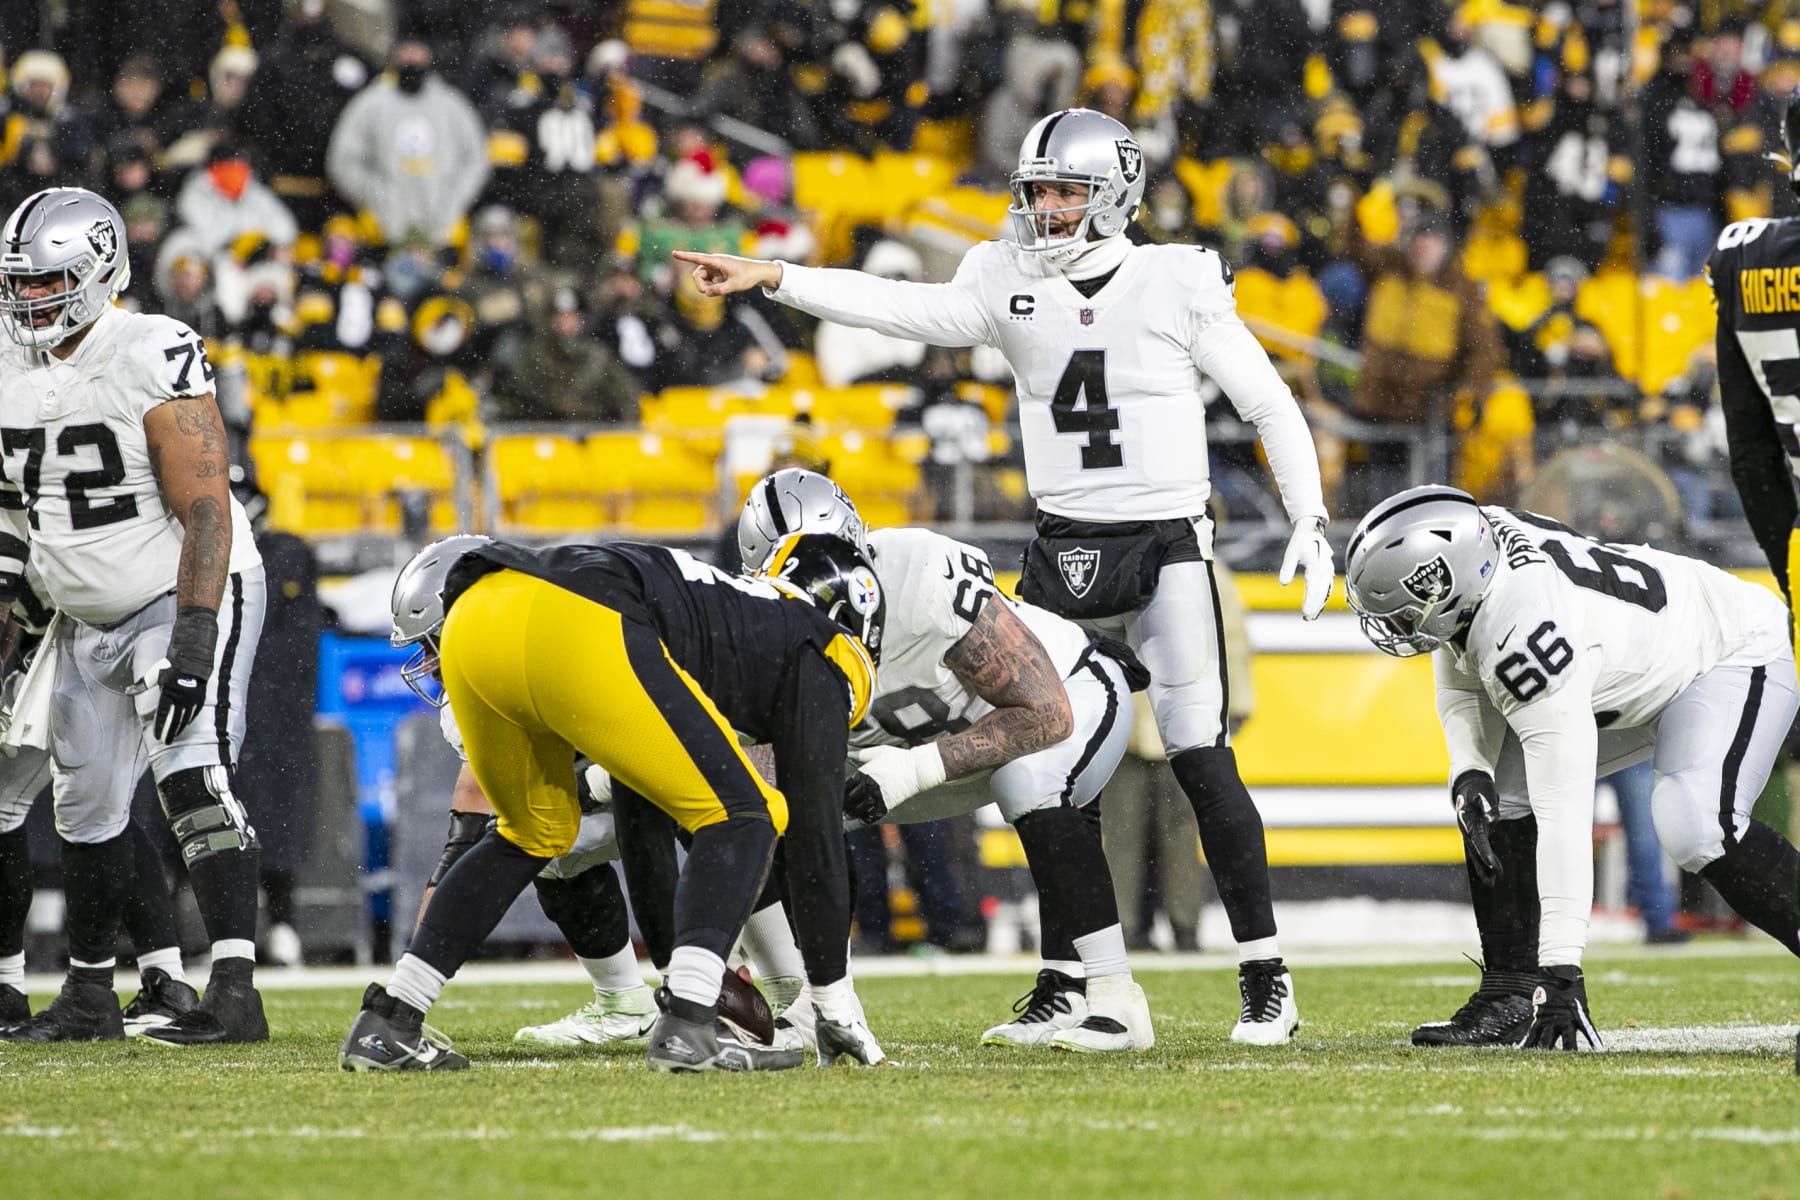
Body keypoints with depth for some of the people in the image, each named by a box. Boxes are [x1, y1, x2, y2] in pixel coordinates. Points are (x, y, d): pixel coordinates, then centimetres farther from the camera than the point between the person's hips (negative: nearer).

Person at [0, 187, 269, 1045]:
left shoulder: (154, 360, -20)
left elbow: (206, 509, -23)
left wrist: (193, 639, -28)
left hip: (186, 598, -8)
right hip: (88, 620, 8)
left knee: (193, 778, -21)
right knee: (86, 811, 12)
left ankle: (235, 994, -26)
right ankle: (89, 997, 26)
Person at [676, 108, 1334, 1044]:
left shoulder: (1178, 285, -4)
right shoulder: (1011, 282, 3)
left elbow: (1271, 407, 2)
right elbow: (904, 308, -11)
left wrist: (1310, 525, -2)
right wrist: (771, 279, -24)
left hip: (1167, 549, -4)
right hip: (1065, 551, 4)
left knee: (1201, 758, -10)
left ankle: (1265, 976, -2)